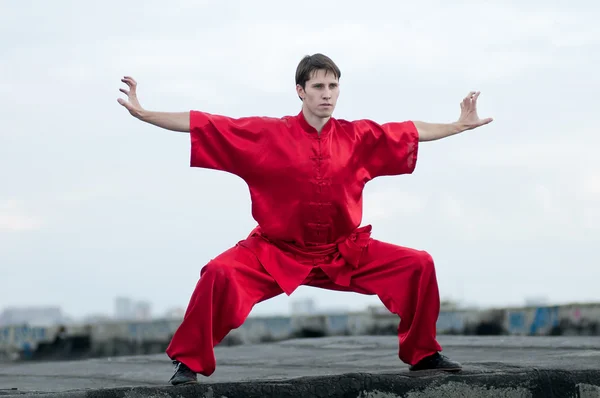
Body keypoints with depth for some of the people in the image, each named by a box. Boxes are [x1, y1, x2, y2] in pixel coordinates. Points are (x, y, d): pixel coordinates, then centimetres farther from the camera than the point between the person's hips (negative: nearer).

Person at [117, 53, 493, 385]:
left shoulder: (359, 137, -1)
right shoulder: (268, 134, -9)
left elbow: (413, 132, 13)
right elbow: (203, 124, -10)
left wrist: (461, 125, 16)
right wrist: (143, 114, -14)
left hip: (346, 252, 3)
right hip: (276, 251, -3)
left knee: (419, 264, -6)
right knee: (220, 274, -29)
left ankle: (423, 353, 13)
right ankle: (190, 362, -11)